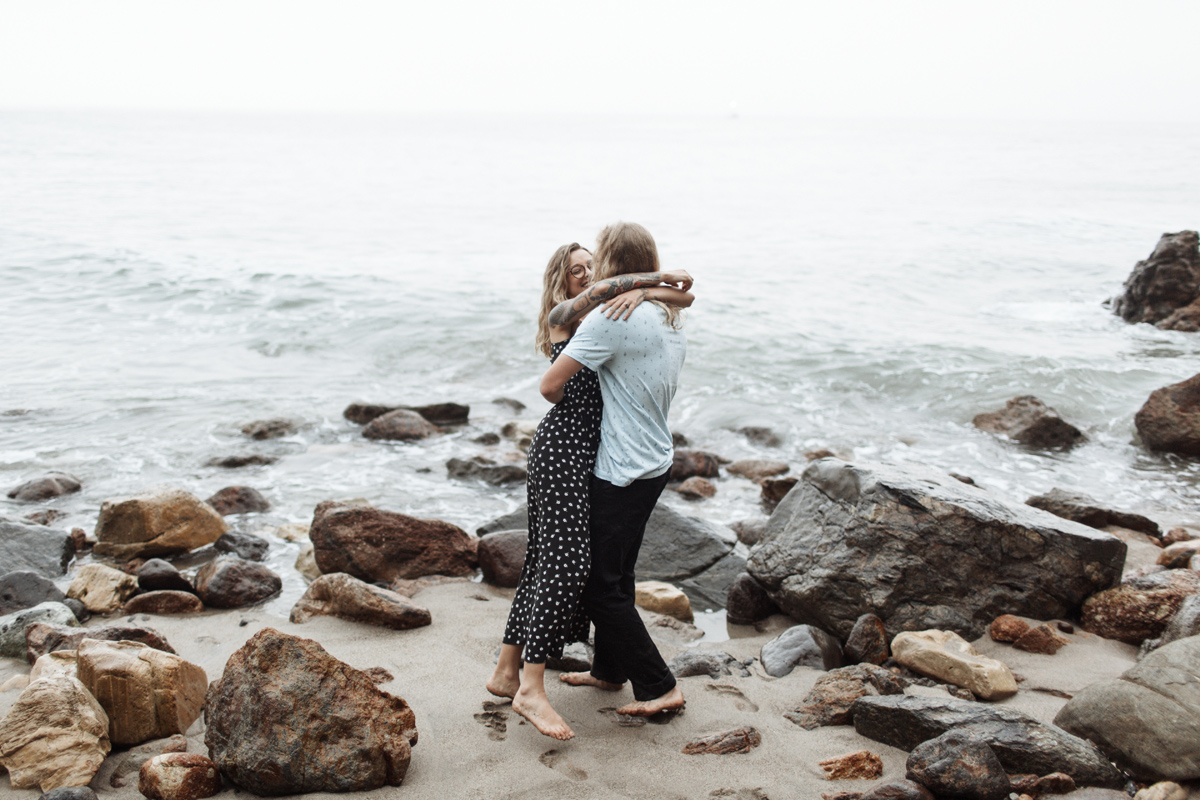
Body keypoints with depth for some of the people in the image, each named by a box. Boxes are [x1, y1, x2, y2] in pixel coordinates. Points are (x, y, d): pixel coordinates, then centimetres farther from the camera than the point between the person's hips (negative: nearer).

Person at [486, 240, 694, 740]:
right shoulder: (562, 314, 3)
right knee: (565, 559, -16)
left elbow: (684, 297, 11)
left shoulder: (609, 317, 20)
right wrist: (654, 278, -11)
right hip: (563, 442, -8)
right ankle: (531, 690, -18)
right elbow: (599, 291, -19)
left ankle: (507, 672, 16)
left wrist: (642, 291, -9)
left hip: (588, 448, 8)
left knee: (545, 561, 9)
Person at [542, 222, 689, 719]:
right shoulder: (670, 319, 9)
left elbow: (551, 386, -18)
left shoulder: (611, 317, -20)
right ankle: (609, 669, 34)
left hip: (622, 473, -9)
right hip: (656, 462, 9)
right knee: (615, 575, 20)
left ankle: (659, 687, 6)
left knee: (603, 585, 1)